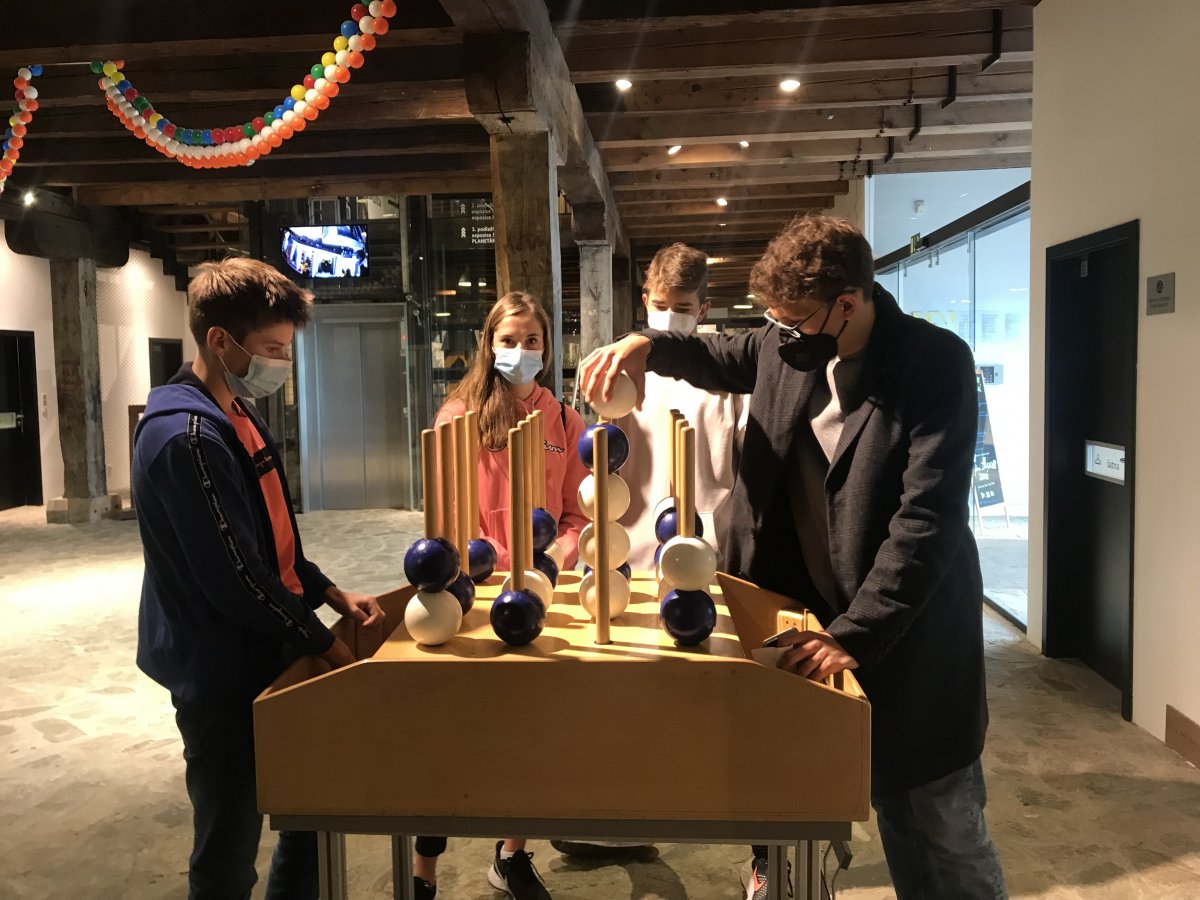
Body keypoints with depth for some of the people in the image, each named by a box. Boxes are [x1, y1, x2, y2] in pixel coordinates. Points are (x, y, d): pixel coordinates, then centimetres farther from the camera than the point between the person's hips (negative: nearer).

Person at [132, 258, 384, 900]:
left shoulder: (236, 416, 10)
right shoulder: (185, 437, -23)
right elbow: (233, 577, -24)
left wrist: (331, 594, 6)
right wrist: (323, 642, -14)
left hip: (266, 654, 9)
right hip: (222, 675, -9)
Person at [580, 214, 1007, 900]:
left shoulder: (938, 365, -17)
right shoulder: (787, 346, -2)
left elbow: (927, 520, -23)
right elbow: (719, 357, 19)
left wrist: (853, 635, -29)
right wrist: (647, 345, -2)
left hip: (905, 638, -4)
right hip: (801, 611, 5)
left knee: (941, 833, 9)